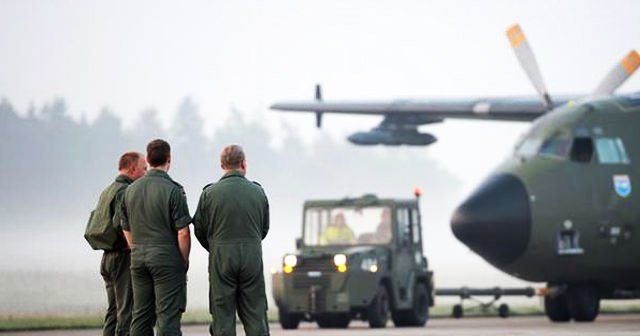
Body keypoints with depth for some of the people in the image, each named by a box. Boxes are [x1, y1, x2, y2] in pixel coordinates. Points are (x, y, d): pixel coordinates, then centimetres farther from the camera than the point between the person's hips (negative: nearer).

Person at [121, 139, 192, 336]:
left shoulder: (131, 190, 8)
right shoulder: (172, 190, -11)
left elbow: (127, 230, 13)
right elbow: (183, 232, -13)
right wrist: (184, 261, -1)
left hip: (138, 258, 6)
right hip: (166, 258, -6)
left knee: (141, 315, 9)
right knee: (168, 316, -5)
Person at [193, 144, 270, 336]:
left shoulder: (210, 193, -5)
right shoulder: (258, 192, 2)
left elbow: (200, 229, 2)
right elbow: (264, 229, 11)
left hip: (221, 257, -1)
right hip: (253, 257, 1)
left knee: (223, 315, 3)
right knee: (255, 314, 7)